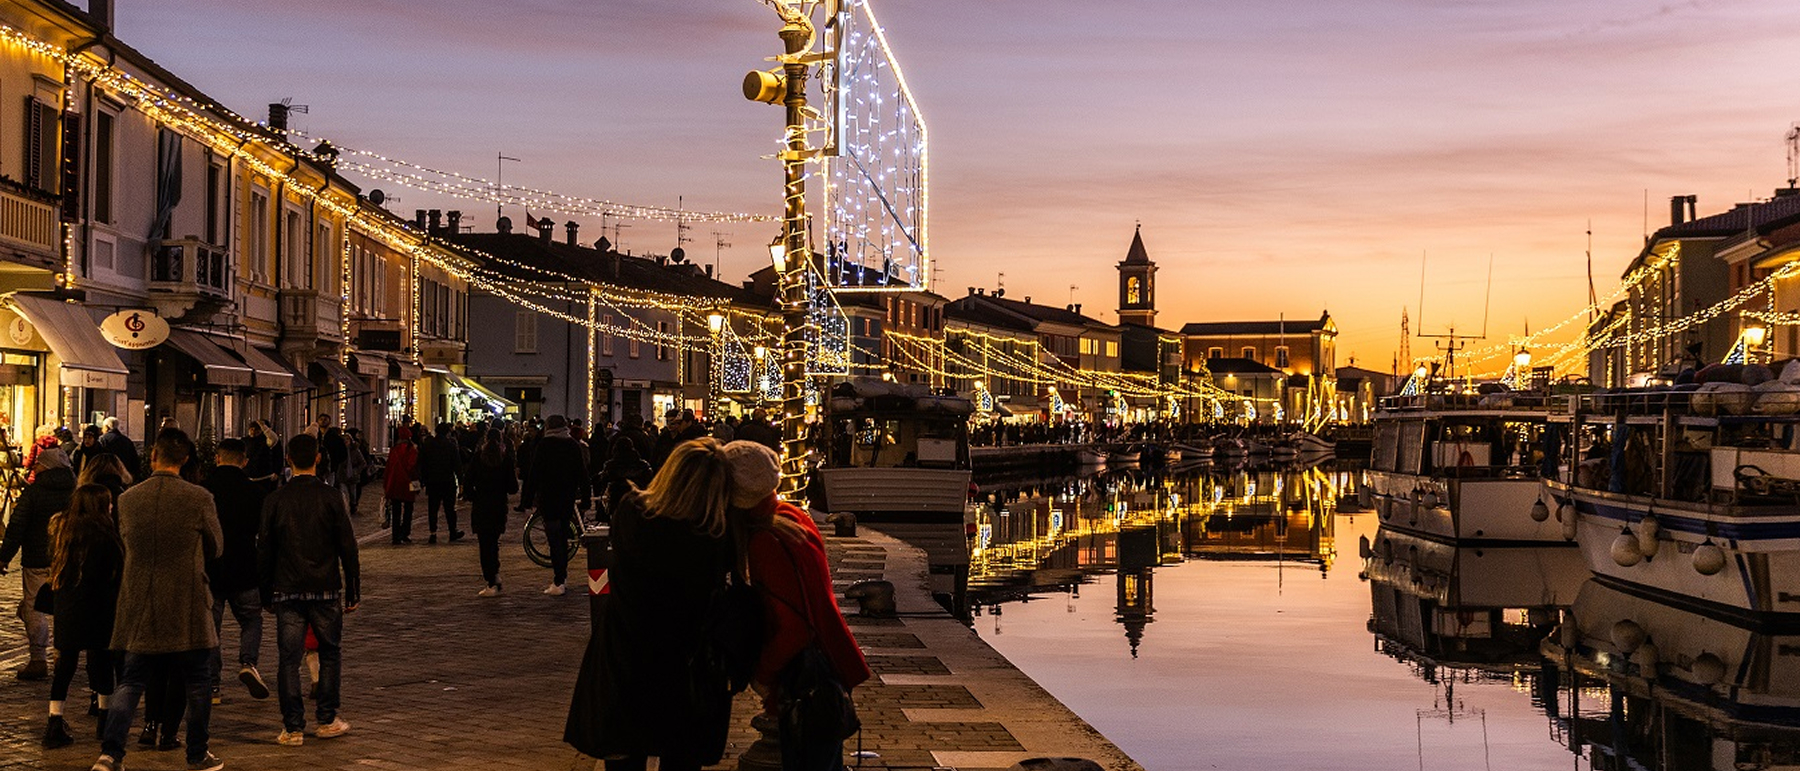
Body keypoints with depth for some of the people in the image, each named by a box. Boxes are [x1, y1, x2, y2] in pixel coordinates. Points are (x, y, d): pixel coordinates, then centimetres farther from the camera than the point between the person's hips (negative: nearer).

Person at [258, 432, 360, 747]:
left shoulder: (275, 500, 0)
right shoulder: (331, 497, -4)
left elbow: (264, 550, 3)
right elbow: (348, 547, -3)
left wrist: (266, 592, 12)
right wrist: (352, 592, 5)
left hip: (287, 591, 1)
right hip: (326, 590, -1)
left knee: (290, 659, 4)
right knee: (330, 654, 14)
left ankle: (293, 727, 4)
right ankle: (327, 720, 16)